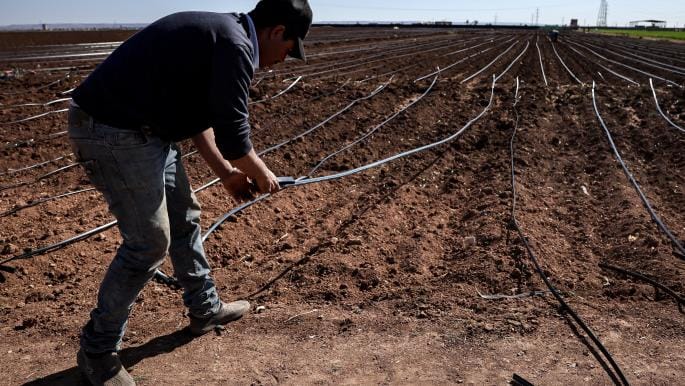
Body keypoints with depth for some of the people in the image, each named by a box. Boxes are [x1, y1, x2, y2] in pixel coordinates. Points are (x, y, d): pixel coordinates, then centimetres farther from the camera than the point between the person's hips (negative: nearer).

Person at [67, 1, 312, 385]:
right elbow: (234, 137, -18)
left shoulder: (221, 31, 15)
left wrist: (226, 173, 21)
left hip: (142, 128, 11)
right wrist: (262, 175, 1)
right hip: (114, 132, -11)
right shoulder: (236, 46, -17)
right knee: (149, 242, -3)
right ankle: (97, 350, 14)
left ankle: (205, 309, 35)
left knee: (184, 218, 18)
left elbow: (198, 115, 21)